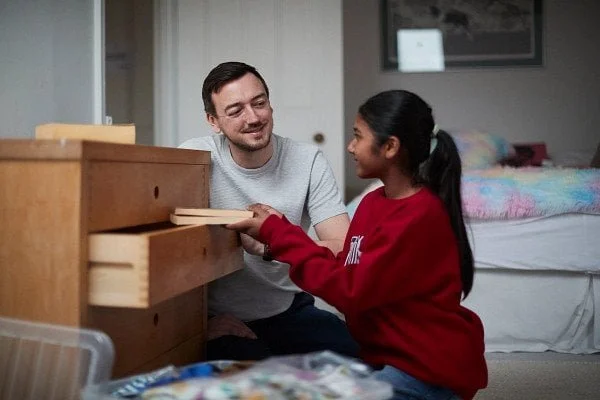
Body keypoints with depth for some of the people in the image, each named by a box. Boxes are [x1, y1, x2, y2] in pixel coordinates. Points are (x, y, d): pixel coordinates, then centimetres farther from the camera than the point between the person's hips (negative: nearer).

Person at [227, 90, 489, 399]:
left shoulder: (420, 216, -22)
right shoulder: (373, 202, 5)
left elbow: (351, 291, -22)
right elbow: (344, 272, 4)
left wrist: (279, 234, -15)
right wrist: (280, 231, -5)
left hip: (430, 368, -7)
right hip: (385, 355, 8)